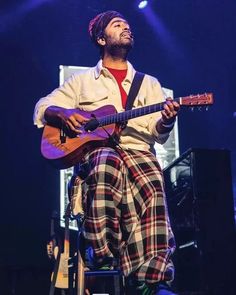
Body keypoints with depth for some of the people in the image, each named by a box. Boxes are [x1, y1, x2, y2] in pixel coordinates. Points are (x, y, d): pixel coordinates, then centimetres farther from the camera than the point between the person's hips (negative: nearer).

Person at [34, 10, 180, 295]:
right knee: (108, 163, -39)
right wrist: (63, 114, -6)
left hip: (137, 149, 2)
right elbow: (43, 107, 17)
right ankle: (104, 252, -36)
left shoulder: (149, 83, 24)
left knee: (151, 186, -33)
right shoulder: (82, 80, 21)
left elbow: (158, 133, 13)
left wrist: (166, 120, -12)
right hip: (93, 148, -1)